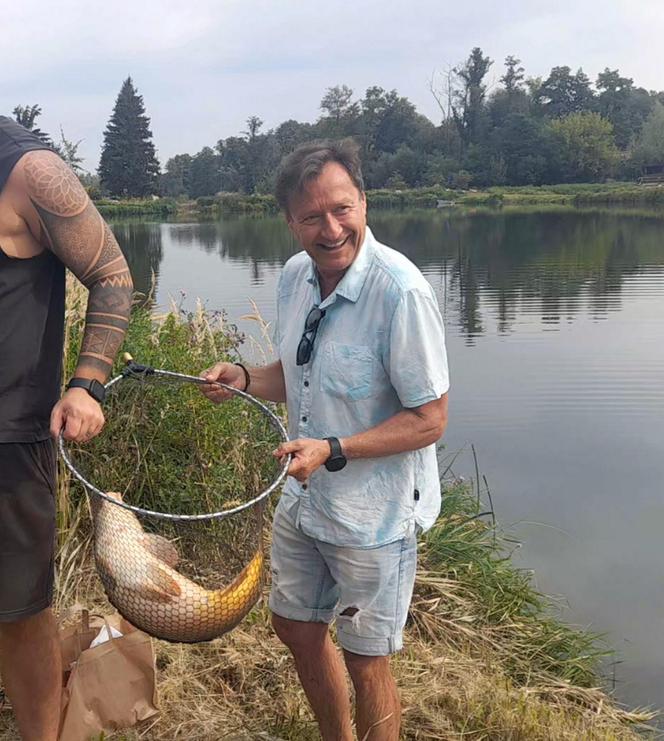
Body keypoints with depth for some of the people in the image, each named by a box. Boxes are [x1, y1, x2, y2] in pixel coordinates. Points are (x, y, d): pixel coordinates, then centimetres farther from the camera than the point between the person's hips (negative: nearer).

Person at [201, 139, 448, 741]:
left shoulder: (400, 290, -26)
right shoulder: (295, 276, -2)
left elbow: (429, 420, -22)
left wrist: (331, 452, -29)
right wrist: (243, 378, -7)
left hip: (373, 515, -8)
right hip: (302, 497, 8)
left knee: (365, 661, 10)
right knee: (296, 628, 24)